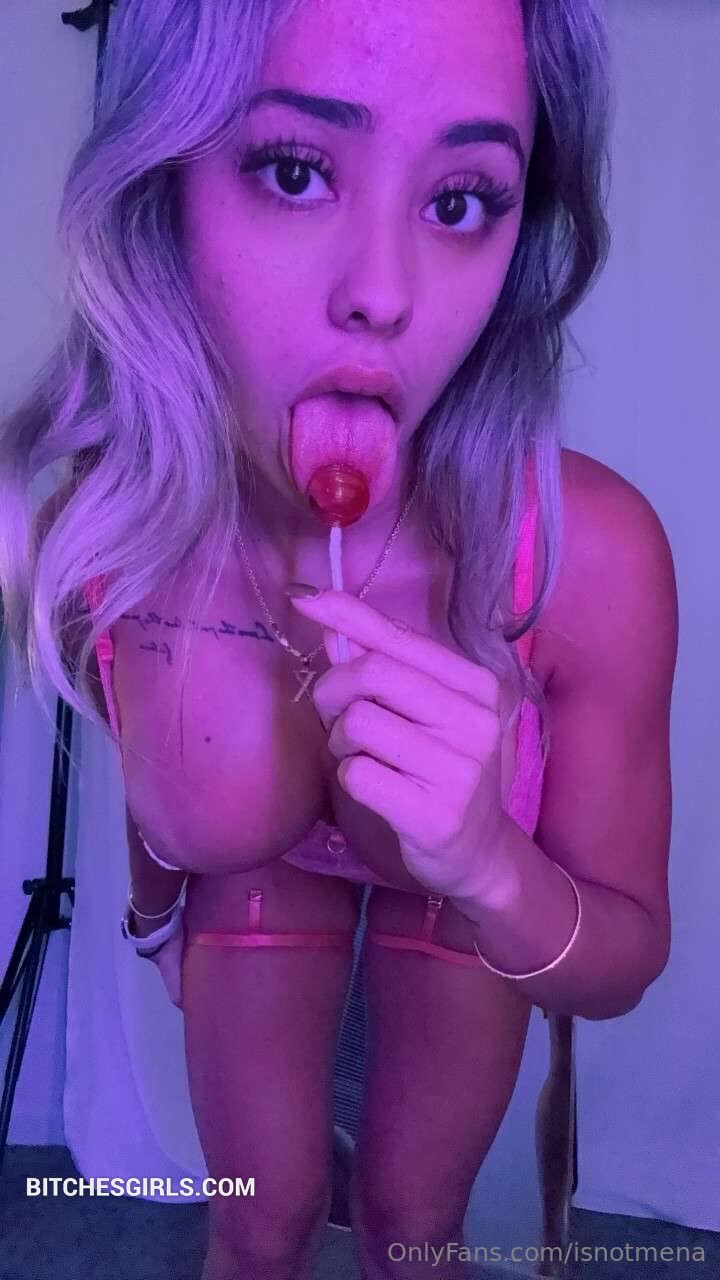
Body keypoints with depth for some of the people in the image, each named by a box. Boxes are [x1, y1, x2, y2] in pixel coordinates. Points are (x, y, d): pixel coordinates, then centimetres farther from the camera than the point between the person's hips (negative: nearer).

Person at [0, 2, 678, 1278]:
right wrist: (152, 900, 12)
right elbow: (180, 815, -8)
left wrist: (491, 865, -43)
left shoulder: (594, 548, -37)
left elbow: (622, 962, -22)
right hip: (260, 862, 1)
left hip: (488, 881, 0)